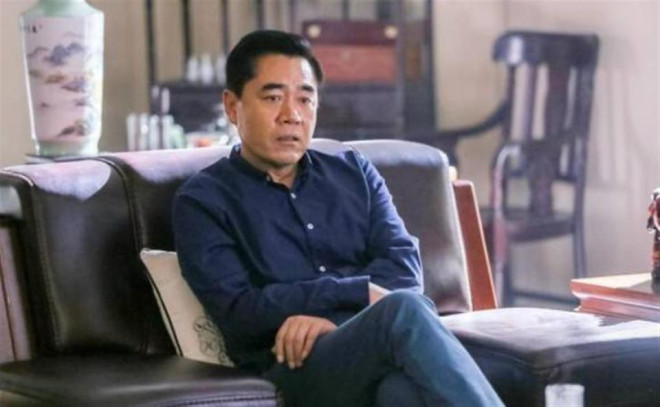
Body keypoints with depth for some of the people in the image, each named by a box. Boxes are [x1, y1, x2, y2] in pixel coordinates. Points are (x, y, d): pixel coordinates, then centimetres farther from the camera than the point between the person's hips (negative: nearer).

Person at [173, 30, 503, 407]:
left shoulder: (353, 171, 23)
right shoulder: (203, 200, 10)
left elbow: (404, 267, 8)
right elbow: (239, 312, -4)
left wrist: (324, 313, -10)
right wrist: (359, 292, -8)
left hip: (388, 349, 3)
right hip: (295, 367, -3)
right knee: (403, 310, -35)